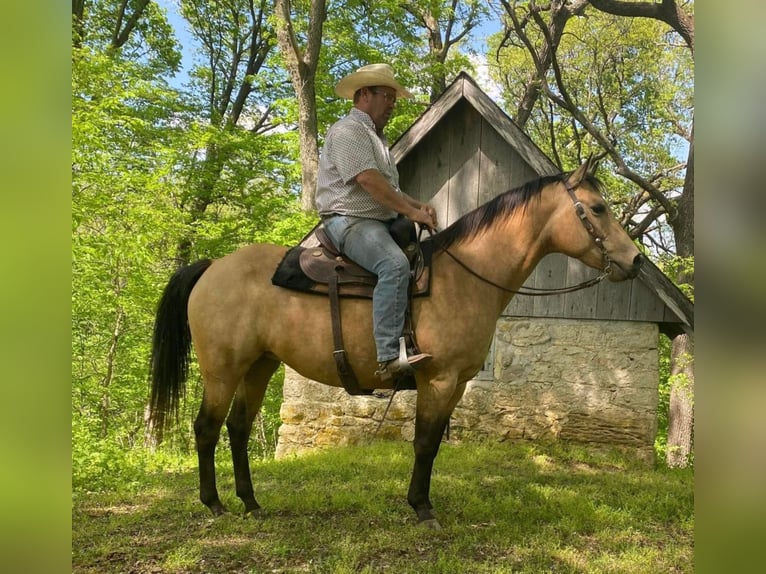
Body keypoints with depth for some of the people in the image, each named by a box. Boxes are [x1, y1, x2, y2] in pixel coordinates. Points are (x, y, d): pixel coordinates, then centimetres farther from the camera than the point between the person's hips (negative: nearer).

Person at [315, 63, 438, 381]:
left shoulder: (375, 136, 26)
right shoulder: (348, 130, -7)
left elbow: (389, 187, 27)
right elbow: (369, 180, -20)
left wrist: (418, 205, 9)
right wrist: (411, 211, -16)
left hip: (380, 223, 11)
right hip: (349, 221, -11)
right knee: (395, 265, -34)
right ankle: (389, 358, -41)